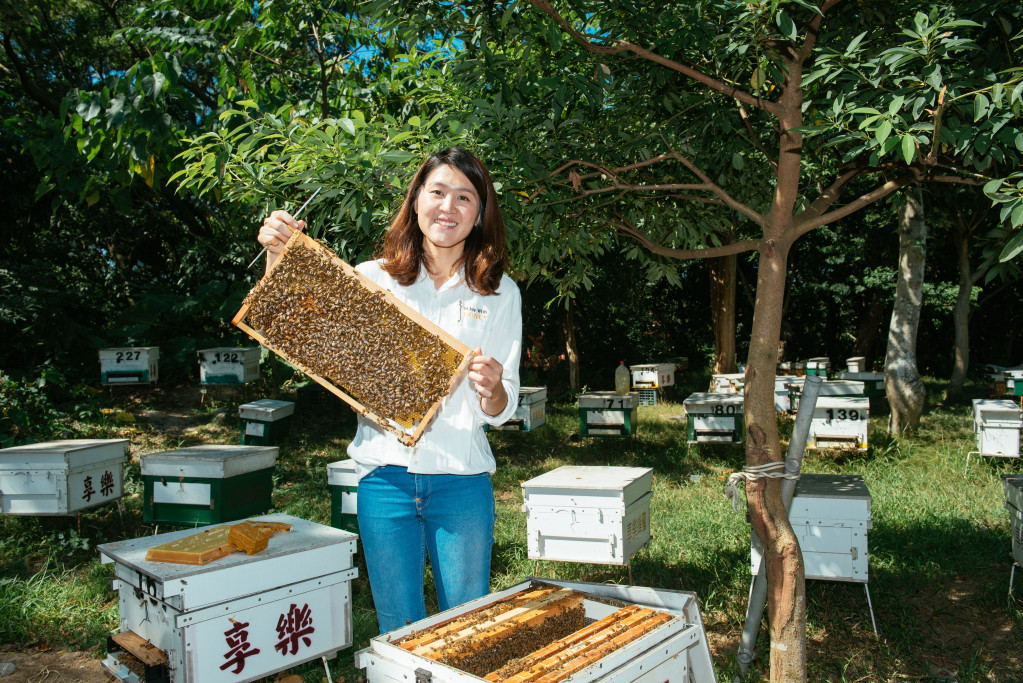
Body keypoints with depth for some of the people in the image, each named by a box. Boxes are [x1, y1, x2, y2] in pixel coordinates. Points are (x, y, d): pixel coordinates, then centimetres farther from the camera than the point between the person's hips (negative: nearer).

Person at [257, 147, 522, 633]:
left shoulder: (500, 294, 4)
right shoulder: (374, 278, 3)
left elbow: (500, 411, 3)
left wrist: (492, 389, -20)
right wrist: (278, 256, -13)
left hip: (461, 479, 0)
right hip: (385, 475, 0)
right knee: (399, 629, 12)